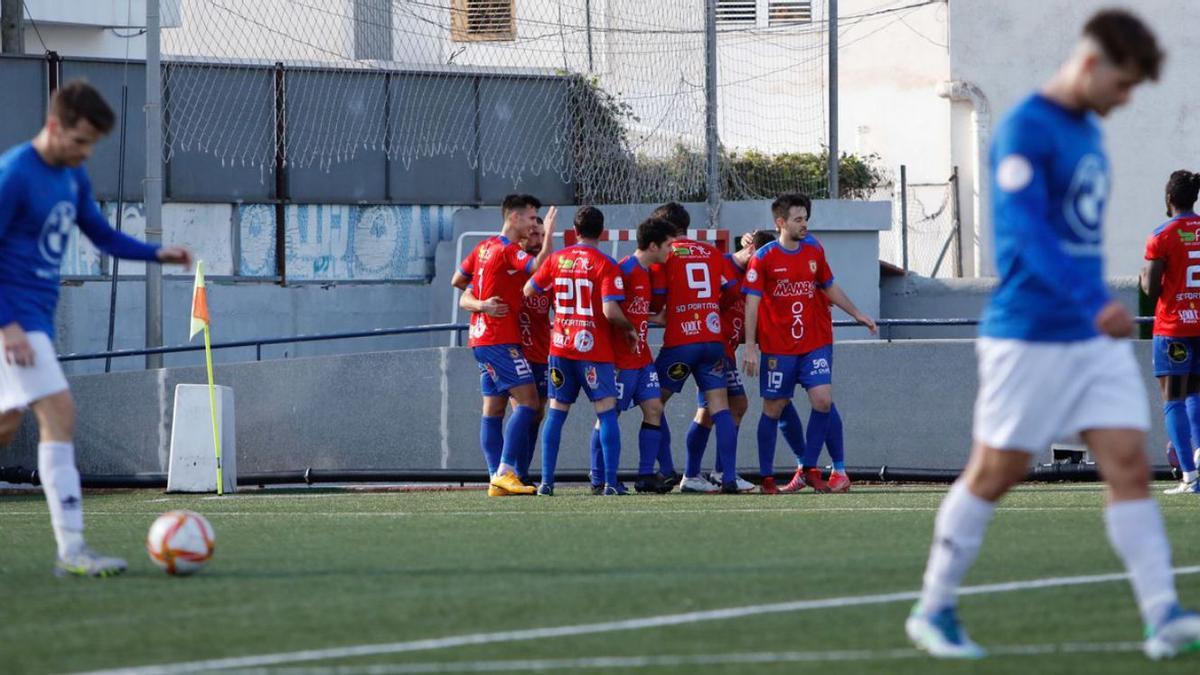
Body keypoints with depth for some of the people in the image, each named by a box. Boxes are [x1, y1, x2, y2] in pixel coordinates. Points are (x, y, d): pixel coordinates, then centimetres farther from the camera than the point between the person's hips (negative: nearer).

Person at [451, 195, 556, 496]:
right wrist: (549, 234, -20)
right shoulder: (508, 250, -12)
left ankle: (497, 479, 6)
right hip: (500, 339, -10)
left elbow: (458, 281, 23)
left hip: (482, 338, 10)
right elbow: (538, 267, -29)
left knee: (493, 408, 7)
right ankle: (505, 472, -16)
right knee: (528, 400, -11)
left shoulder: (484, 247, 14)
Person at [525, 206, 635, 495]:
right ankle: (610, 482, -12)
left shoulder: (557, 259, 4)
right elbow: (610, 311, -18)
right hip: (594, 349, -4)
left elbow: (528, 290, 13)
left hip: (560, 346, 4)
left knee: (556, 413, 9)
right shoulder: (606, 265, -9)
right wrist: (630, 329, 0)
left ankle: (546, 481, 5)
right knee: (607, 412, -3)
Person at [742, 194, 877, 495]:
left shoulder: (814, 252, 8)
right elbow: (752, 303, -7)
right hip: (777, 348, -3)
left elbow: (830, 287, 23)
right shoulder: (764, 258, -6)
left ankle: (809, 469, 1)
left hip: (815, 343, 3)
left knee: (823, 400, -12)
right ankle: (767, 476, 13)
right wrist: (750, 346, -13)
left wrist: (857, 314, 21)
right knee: (773, 409, 2)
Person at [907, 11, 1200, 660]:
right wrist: (1093, 302, -37)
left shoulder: (1087, 130, 13)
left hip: (1095, 338, 7)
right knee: (994, 474, 2)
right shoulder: (1025, 130, -14)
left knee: (1129, 467, -3)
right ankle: (933, 611, 15)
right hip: (1027, 334, -7)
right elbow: (1027, 230, -26)